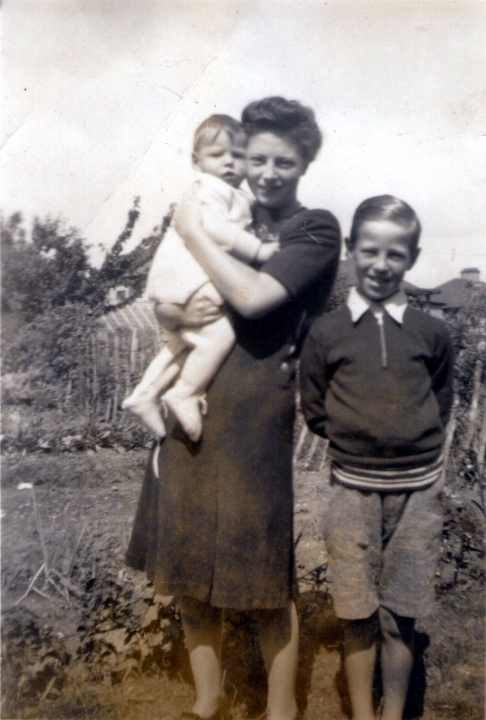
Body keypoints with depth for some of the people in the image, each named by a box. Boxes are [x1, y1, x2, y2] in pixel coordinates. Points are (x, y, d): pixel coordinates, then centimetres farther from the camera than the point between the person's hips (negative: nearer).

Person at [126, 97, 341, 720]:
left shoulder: (316, 229, -2)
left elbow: (253, 296, -18)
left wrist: (192, 231, -6)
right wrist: (176, 314, -11)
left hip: (258, 411, -5)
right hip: (189, 405, 6)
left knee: (266, 575, 5)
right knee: (187, 567, 14)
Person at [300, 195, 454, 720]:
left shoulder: (430, 332, -1)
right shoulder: (327, 331, -3)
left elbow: (441, 399, 12)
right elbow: (314, 409, 5)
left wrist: (414, 441, 2)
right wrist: (355, 439, 0)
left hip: (417, 490, 1)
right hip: (353, 489, 0)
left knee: (400, 617, 11)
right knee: (358, 616, 10)